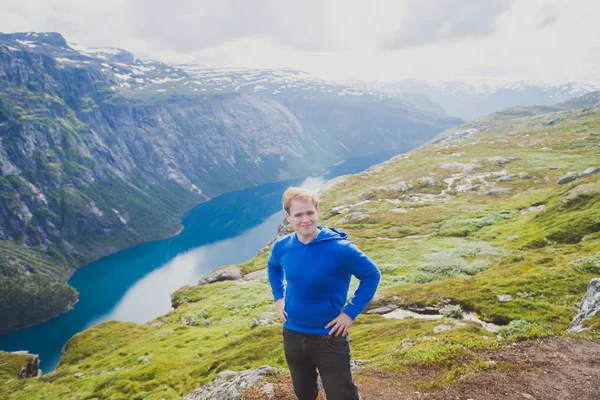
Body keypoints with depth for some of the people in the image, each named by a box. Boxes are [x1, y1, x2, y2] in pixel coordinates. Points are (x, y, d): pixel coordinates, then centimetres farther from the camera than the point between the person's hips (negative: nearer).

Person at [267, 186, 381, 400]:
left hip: (329, 337, -4)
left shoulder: (340, 248, -23)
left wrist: (351, 312, -13)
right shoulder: (282, 246, -9)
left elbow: (372, 275, -9)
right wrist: (278, 297, 5)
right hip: (292, 334, 4)